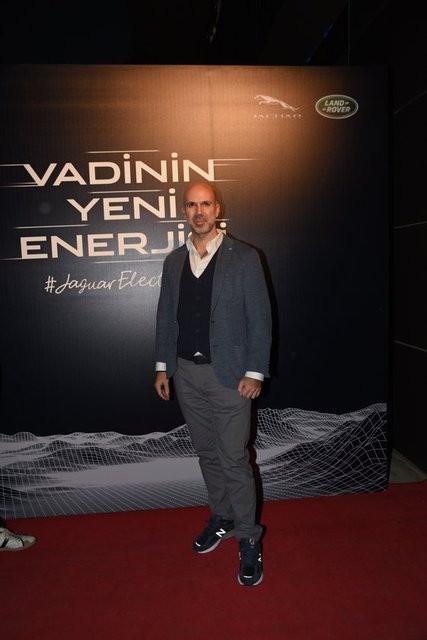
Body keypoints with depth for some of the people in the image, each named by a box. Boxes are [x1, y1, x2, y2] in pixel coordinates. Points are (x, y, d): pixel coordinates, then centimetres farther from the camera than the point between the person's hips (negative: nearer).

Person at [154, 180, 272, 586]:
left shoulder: (244, 258, -7)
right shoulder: (174, 261, 7)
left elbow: (260, 318, -8)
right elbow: (165, 316, 11)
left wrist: (254, 372, -11)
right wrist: (162, 366, 9)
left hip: (228, 373, -5)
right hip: (186, 373, 5)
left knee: (234, 458, 0)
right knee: (207, 453, 17)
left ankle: (248, 537, 20)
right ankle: (221, 517, 37)